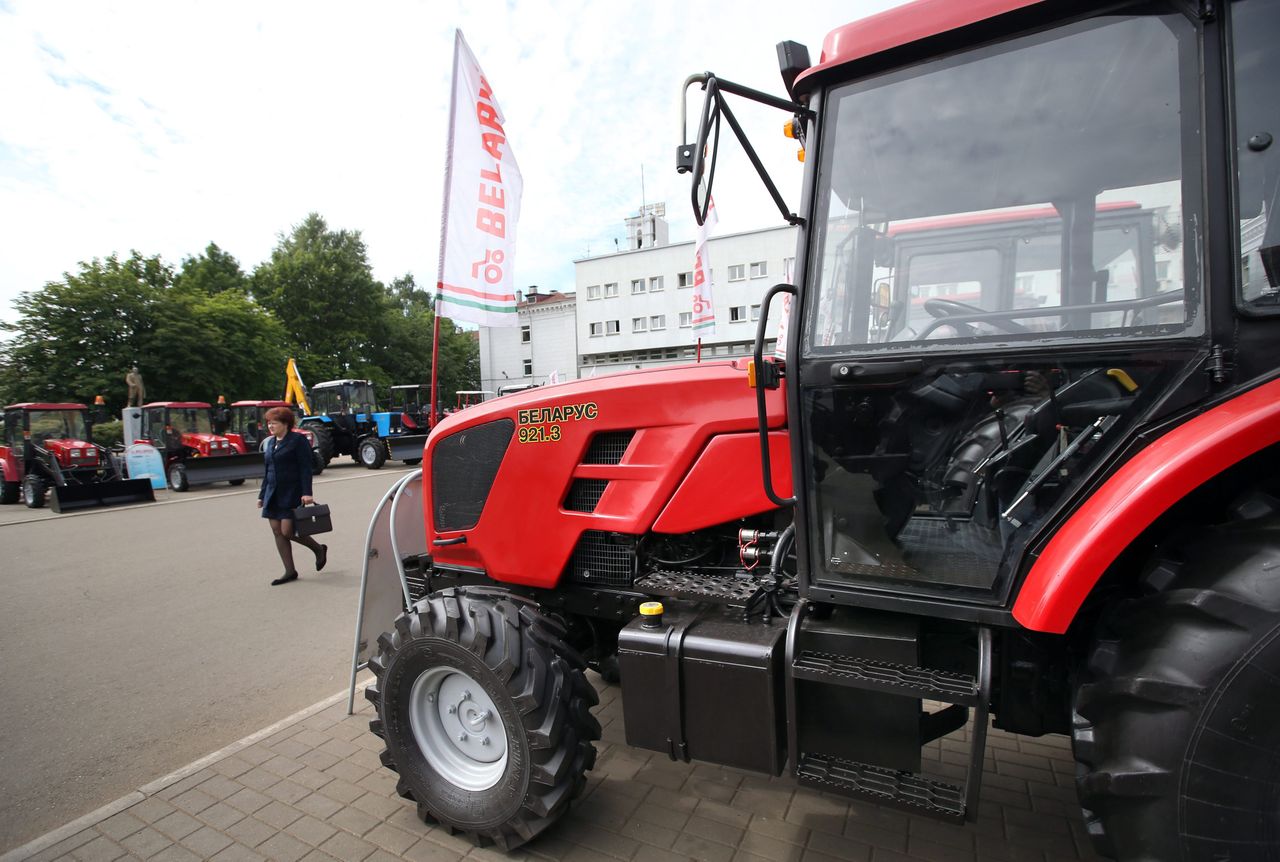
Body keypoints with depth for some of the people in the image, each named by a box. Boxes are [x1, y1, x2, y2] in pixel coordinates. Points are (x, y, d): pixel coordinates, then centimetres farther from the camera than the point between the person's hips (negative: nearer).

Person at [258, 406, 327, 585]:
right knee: (277, 532, 5)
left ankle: (319, 549, 13)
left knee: (287, 531, -11)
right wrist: (262, 495, 18)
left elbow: (305, 468, -12)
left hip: (292, 493, -7)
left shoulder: (298, 440, -7)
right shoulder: (270, 442, 14)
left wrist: (306, 493, -19)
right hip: (273, 494, 7)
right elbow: (268, 470, 20)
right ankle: (290, 571, 13)